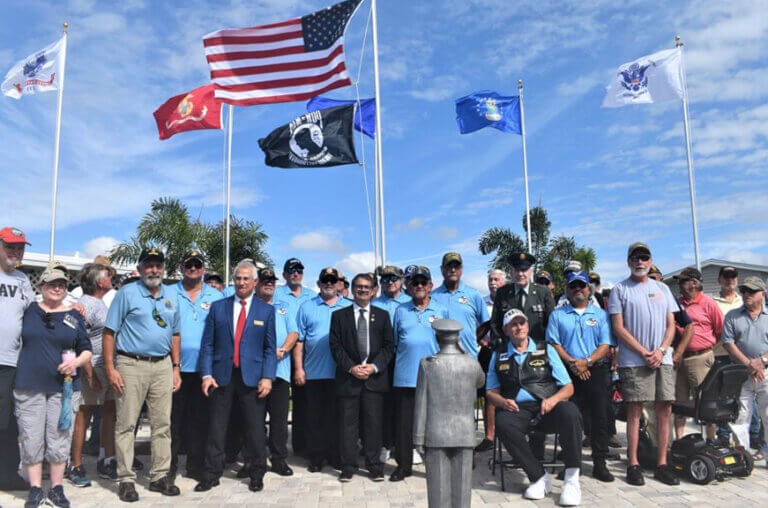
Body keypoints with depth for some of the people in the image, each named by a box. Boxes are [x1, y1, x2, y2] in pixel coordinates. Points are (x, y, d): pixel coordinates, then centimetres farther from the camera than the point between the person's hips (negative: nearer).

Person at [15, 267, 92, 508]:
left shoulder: (74, 316, 7)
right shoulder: (28, 310, 6)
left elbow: (86, 351, 10)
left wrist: (76, 362, -10)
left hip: (64, 388, 0)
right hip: (29, 387, 0)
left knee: (59, 439, 3)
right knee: (31, 440, 4)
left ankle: (57, 488, 16)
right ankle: (35, 489, 18)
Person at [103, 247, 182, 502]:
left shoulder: (171, 297, 12)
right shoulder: (126, 293, -2)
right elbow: (109, 333, -5)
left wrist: (176, 368, 10)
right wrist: (110, 369, -12)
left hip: (163, 366, 5)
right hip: (131, 365, -4)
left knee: (162, 424, 8)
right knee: (126, 424, 1)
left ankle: (160, 475, 18)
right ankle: (126, 479, 11)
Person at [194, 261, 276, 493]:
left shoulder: (266, 310, 6)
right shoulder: (217, 307, 8)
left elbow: (270, 348, 3)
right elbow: (207, 344, 6)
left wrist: (267, 377, -7)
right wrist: (206, 374, -3)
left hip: (252, 377, -1)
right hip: (221, 376, 1)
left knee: (255, 430, 6)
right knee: (216, 428, 7)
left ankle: (257, 476, 21)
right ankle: (211, 475, 21)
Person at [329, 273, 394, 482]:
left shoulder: (382, 315, 12)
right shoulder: (339, 315, 9)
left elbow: (388, 346, 6)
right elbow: (335, 346, 2)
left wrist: (374, 366, -8)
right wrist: (351, 367, -10)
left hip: (375, 377, 1)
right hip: (348, 377, 0)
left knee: (374, 423, 2)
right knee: (347, 423, 2)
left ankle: (374, 466, 14)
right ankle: (348, 466, 12)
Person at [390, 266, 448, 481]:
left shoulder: (442, 311, 8)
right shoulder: (401, 311, 9)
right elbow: (394, 342, 15)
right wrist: (401, 359, 7)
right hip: (404, 377, 1)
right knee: (404, 423, 5)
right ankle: (403, 465, 17)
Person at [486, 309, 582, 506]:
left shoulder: (546, 350, 15)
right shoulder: (499, 356, 18)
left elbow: (568, 387, 11)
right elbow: (491, 391, 17)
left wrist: (553, 400, -11)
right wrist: (502, 402, -7)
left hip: (548, 409, 0)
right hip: (518, 411, 1)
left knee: (569, 411, -34)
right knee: (502, 422, -34)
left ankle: (572, 479, -22)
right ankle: (539, 477, -20)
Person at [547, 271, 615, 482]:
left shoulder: (600, 314, 10)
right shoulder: (557, 315, 11)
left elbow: (606, 344, 1)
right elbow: (554, 343, 3)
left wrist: (587, 361, -14)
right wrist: (571, 362, -11)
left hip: (597, 371, 1)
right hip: (569, 373, 0)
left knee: (601, 418, 0)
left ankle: (600, 463, 11)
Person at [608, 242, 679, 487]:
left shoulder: (662, 288, 16)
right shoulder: (620, 289, 2)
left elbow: (671, 324, 12)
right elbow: (619, 328, -4)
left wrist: (661, 350, -5)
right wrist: (644, 353, -11)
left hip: (663, 359, 4)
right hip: (633, 360, -4)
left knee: (665, 409, 4)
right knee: (635, 410, -2)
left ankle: (662, 464, 13)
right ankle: (633, 464, 6)